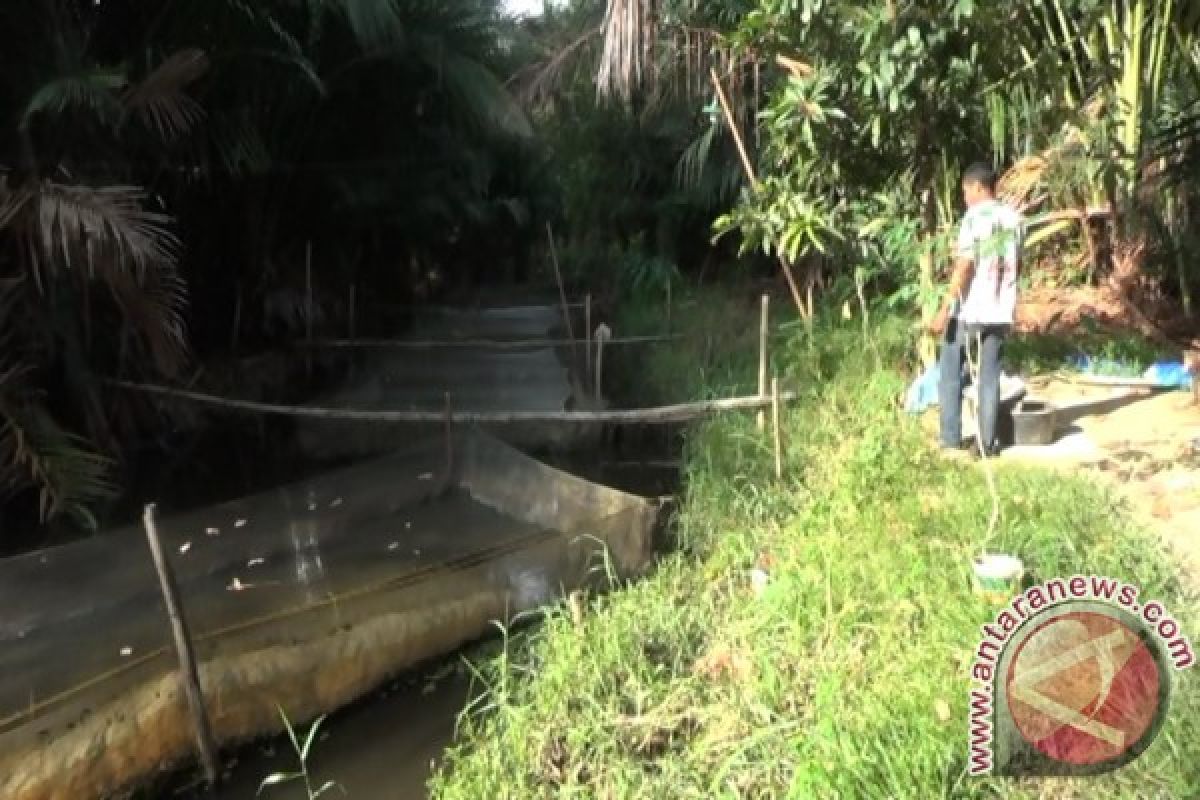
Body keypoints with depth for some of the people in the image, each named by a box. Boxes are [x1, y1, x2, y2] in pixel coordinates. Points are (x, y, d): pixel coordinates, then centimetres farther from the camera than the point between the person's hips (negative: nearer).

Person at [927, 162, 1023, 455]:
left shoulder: (974, 218, -12)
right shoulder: (1013, 219, 8)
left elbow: (964, 268, -18)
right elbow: (1016, 265, 14)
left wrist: (944, 310, -17)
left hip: (969, 310, -6)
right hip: (1001, 311, 6)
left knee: (950, 374, 7)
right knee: (990, 377, 10)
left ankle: (951, 441, 7)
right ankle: (987, 442, 11)